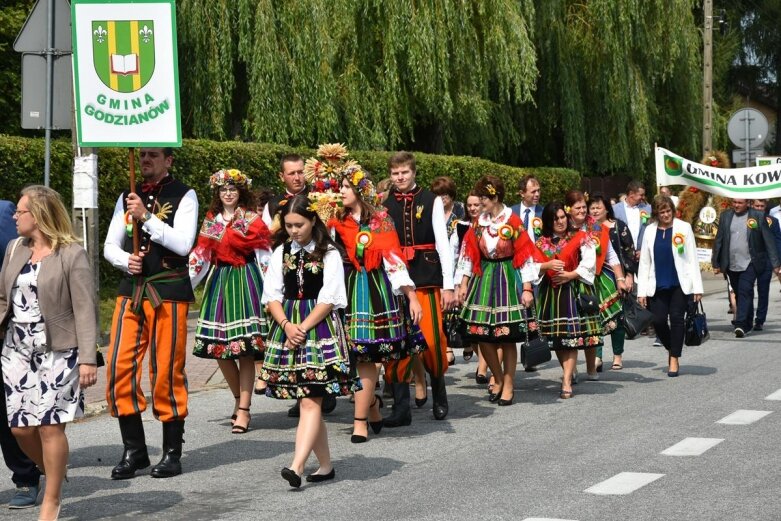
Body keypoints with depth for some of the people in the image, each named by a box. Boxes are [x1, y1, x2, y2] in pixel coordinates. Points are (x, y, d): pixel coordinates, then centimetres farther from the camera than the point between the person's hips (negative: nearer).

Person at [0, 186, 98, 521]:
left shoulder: (72, 254, -9)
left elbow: (85, 310, -11)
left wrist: (87, 359, -16)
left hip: (57, 351, -6)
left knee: (49, 425, -5)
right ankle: (54, 472, 30)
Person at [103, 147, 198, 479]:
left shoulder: (184, 196, 0)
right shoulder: (128, 197, 14)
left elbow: (183, 243, -13)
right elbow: (110, 246, 15)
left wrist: (146, 216, -17)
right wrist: (126, 261, -6)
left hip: (168, 292, -5)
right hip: (131, 290, 5)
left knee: (167, 372, -1)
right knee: (120, 368, -1)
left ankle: (172, 453, 10)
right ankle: (134, 450, 10)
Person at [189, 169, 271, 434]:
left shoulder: (252, 220, 1)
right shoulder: (210, 221, 13)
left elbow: (264, 258, -2)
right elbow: (200, 256, 12)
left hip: (245, 283, -4)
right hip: (219, 283, 4)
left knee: (245, 350, -7)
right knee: (219, 347, 2)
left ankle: (243, 410, -1)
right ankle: (239, 399, 23)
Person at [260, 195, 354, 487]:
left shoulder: (328, 253, -1)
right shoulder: (281, 252, 11)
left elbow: (329, 299, -6)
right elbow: (272, 295, 7)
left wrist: (303, 328, -13)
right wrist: (287, 325, -9)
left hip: (319, 327, -4)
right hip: (288, 328, 5)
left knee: (310, 401, -13)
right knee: (309, 401, 8)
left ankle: (297, 466, -23)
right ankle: (325, 465, 16)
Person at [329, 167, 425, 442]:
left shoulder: (380, 220, 0)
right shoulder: (337, 222, 10)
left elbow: (394, 259, -5)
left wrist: (412, 296, -11)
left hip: (375, 291, -3)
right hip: (347, 290, 3)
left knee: (365, 356, -6)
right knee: (354, 355, 2)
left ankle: (360, 419, 0)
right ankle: (372, 402, 26)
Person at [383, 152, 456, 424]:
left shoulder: (431, 202, 5)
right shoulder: (383, 205, 9)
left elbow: (443, 244, 2)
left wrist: (448, 286, -4)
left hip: (426, 279, -1)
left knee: (432, 338, -5)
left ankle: (439, 396, 21)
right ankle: (401, 407, 4)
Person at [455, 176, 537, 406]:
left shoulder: (513, 222, -8)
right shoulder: (479, 223, 6)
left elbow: (525, 255, -8)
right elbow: (469, 255, 8)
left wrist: (527, 289, -11)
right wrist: (463, 284, 3)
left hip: (508, 279, -4)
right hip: (483, 279, 4)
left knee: (508, 338, -1)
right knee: (482, 337, 2)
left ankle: (508, 386, 12)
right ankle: (499, 380, 22)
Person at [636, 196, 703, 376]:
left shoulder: (683, 228, 1)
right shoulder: (650, 231, 8)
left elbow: (692, 259, 0)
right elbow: (644, 262, 9)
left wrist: (697, 287, -6)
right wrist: (642, 291, 3)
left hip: (680, 284, -2)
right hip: (658, 285, 2)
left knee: (677, 319, -4)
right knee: (658, 321, -2)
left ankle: (674, 358, 5)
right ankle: (671, 349, 24)